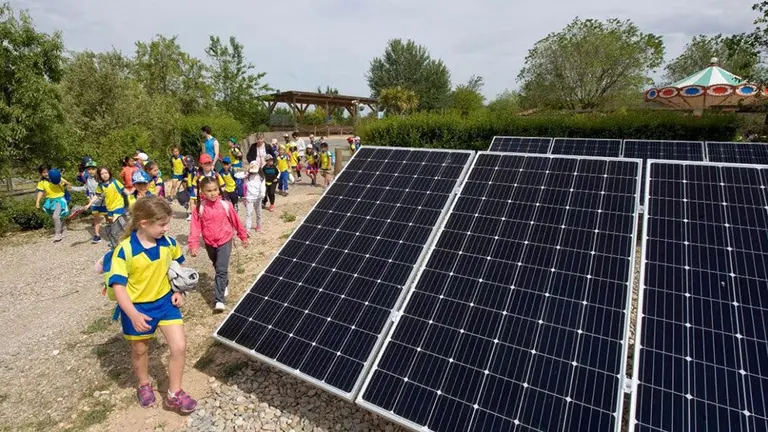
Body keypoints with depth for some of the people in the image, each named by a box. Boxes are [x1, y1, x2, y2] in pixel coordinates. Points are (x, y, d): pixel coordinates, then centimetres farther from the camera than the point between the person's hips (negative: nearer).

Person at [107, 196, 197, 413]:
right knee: (140, 350, 19)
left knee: (179, 347, -3)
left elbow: (179, 266, 11)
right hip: (137, 307, -3)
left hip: (165, 301, 3)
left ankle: (174, 394, 17)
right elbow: (118, 286, -21)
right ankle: (144, 386, 48)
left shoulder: (168, 243, -9)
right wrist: (133, 315, -28)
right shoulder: (124, 250, -23)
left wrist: (179, 292, 2)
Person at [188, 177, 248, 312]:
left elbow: (236, 221, 0)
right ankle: (225, 285, 48)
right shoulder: (199, 208, -10)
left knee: (222, 270, -9)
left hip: (224, 242, -2)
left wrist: (243, 236, 9)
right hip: (209, 244, 3)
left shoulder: (226, 205, -12)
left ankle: (219, 300, -8)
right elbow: (195, 227, -10)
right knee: (218, 268, 22)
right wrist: (194, 245, -20)